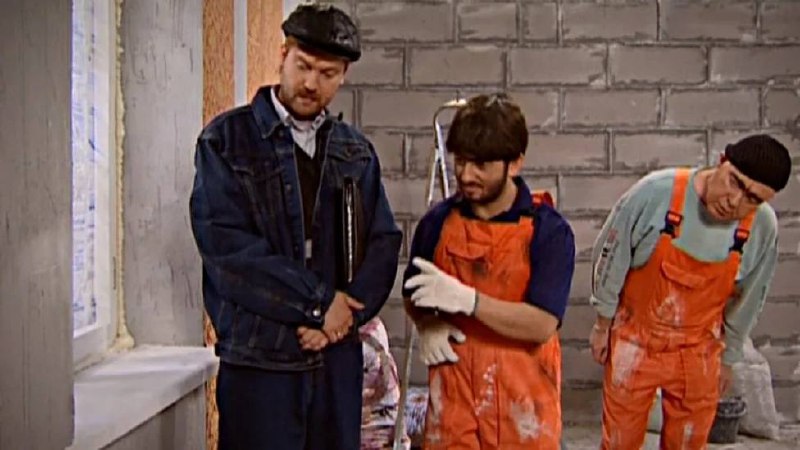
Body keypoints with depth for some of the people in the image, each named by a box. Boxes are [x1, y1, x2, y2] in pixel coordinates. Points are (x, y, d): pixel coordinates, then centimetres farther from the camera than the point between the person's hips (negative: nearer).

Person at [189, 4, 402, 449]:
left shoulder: (356, 152, 13)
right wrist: (319, 301, -12)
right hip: (259, 353, -4)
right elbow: (224, 242, -12)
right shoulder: (227, 139, -1)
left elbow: (384, 243, 8)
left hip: (339, 353, 4)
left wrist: (344, 314, -9)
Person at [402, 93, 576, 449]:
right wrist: (428, 325, -5)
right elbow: (412, 294, 17)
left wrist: (467, 299, -27)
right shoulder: (438, 222, 2)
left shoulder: (549, 230, -9)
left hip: (523, 400, -2)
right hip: (452, 395, 3)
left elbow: (543, 324, -17)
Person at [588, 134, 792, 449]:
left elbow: (747, 300, 1)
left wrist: (728, 357, 12)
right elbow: (611, 257, -10)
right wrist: (603, 325, -1)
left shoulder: (763, 227, -17)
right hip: (635, 340, -2)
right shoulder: (656, 192, -26)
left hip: (698, 352, 2)